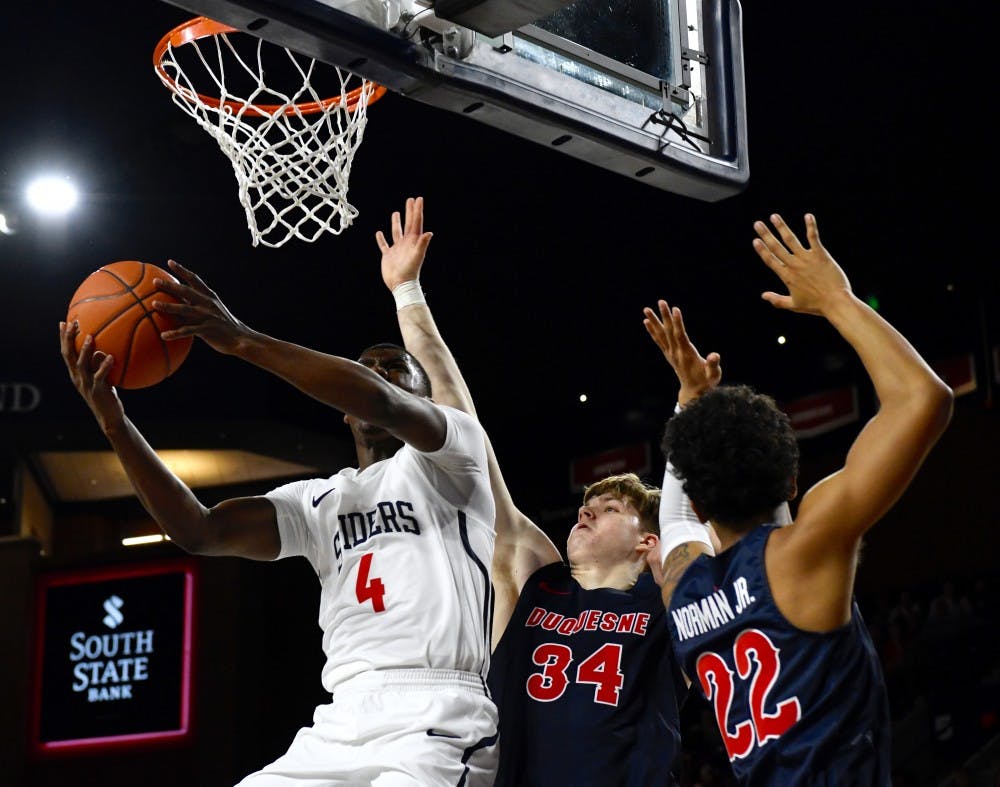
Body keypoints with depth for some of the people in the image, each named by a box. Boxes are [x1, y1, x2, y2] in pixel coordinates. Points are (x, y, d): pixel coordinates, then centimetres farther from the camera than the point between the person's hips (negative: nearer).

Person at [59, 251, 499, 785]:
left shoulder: (447, 461, 8)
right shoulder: (317, 501, 22)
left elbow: (381, 402, -16)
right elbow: (198, 531, 6)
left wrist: (244, 340, -18)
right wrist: (115, 423, -5)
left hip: (436, 720, -6)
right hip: (341, 721, 6)